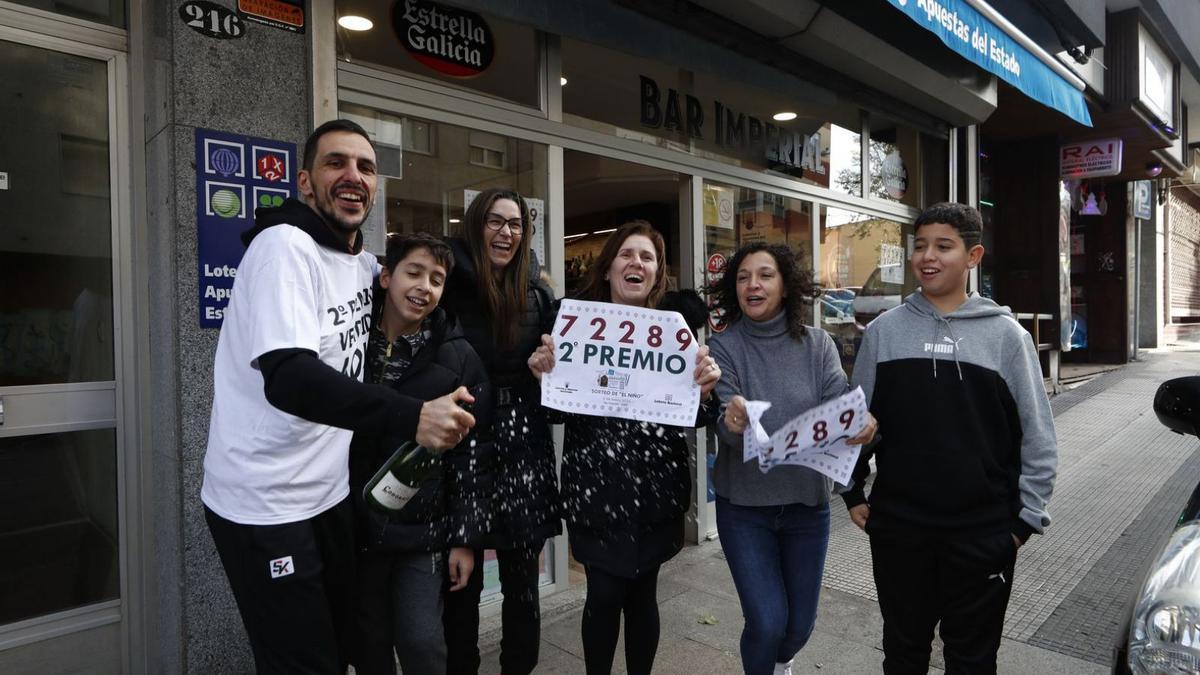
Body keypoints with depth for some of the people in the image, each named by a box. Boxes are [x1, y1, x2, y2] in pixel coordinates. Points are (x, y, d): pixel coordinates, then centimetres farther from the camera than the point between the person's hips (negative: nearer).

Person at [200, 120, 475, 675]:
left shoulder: (364, 263, 7)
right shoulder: (284, 246, -18)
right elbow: (289, 379, -32)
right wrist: (410, 417, -42)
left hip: (327, 494, 8)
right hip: (265, 507, -8)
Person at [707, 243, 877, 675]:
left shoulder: (817, 344, -2)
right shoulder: (724, 347, -9)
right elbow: (725, 425, -19)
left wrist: (863, 423, -37)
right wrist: (732, 424, -42)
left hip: (807, 503, 3)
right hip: (744, 507, -2)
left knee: (801, 623, 14)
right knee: (767, 622, -5)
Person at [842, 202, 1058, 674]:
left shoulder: (1005, 334, -2)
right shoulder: (883, 331, 1)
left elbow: (1037, 435, 0)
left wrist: (1027, 515, -2)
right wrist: (853, 492, 6)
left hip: (983, 531, -1)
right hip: (897, 527, 1)